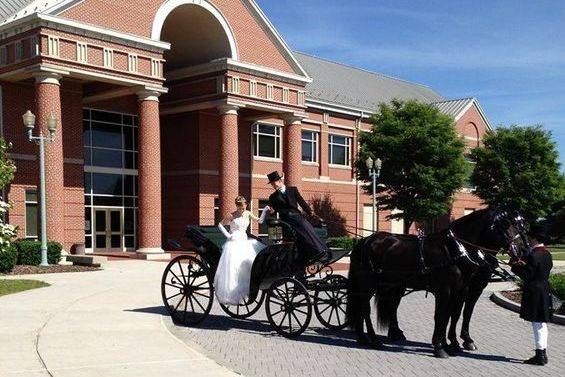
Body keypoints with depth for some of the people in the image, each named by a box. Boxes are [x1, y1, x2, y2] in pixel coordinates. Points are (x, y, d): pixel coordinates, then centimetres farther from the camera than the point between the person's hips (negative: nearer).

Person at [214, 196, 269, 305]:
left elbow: (260, 221, 7)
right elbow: (220, 225, 2)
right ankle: (232, 295, -8)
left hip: (245, 242, 5)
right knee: (233, 268, -14)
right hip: (234, 243, -5)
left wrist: (264, 212, -8)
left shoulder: (248, 214, 9)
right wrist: (228, 235, -8)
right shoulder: (232, 216, -4)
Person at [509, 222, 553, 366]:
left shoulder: (533, 255, -19)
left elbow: (528, 276, -19)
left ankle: (540, 355, 1)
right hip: (544, 291, 9)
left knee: (537, 324, -4)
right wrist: (523, 265, 14)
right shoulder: (547, 254, 9)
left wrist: (515, 266, -6)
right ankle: (543, 353, 23)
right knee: (542, 323, 15)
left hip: (534, 293, -9)